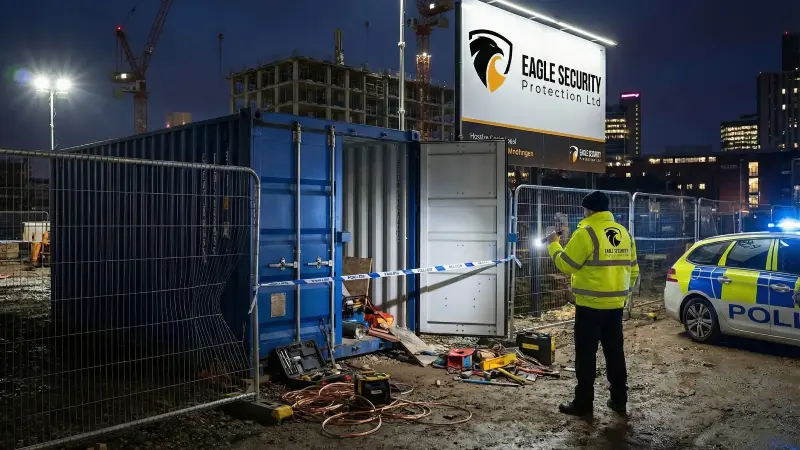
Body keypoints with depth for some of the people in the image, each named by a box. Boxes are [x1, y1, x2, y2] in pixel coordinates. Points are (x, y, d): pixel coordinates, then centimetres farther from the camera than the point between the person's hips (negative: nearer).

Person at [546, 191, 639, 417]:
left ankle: (583, 404, 8)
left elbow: (566, 264, -11)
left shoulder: (586, 233, -14)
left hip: (590, 305, -7)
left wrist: (553, 245, 5)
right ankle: (619, 401, 22)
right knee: (615, 353, 15)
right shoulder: (623, 233, 9)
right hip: (615, 304, 7)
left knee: (586, 355, 1)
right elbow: (632, 270, 14)